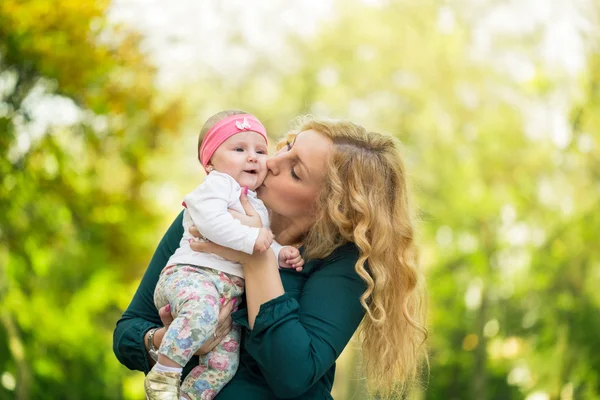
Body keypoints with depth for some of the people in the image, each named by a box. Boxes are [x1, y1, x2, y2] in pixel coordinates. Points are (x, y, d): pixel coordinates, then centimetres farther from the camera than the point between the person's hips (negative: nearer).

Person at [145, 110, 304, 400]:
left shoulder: (259, 207, 28)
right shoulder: (217, 185, 0)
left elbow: (264, 246, 34)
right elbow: (211, 222, -18)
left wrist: (280, 254, 13)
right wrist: (251, 238, -19)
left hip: (231, 293, 9)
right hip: (190, 274, -8)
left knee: (224, 361, -5)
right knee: (202, 309, -41)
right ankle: (163, 374, -32)